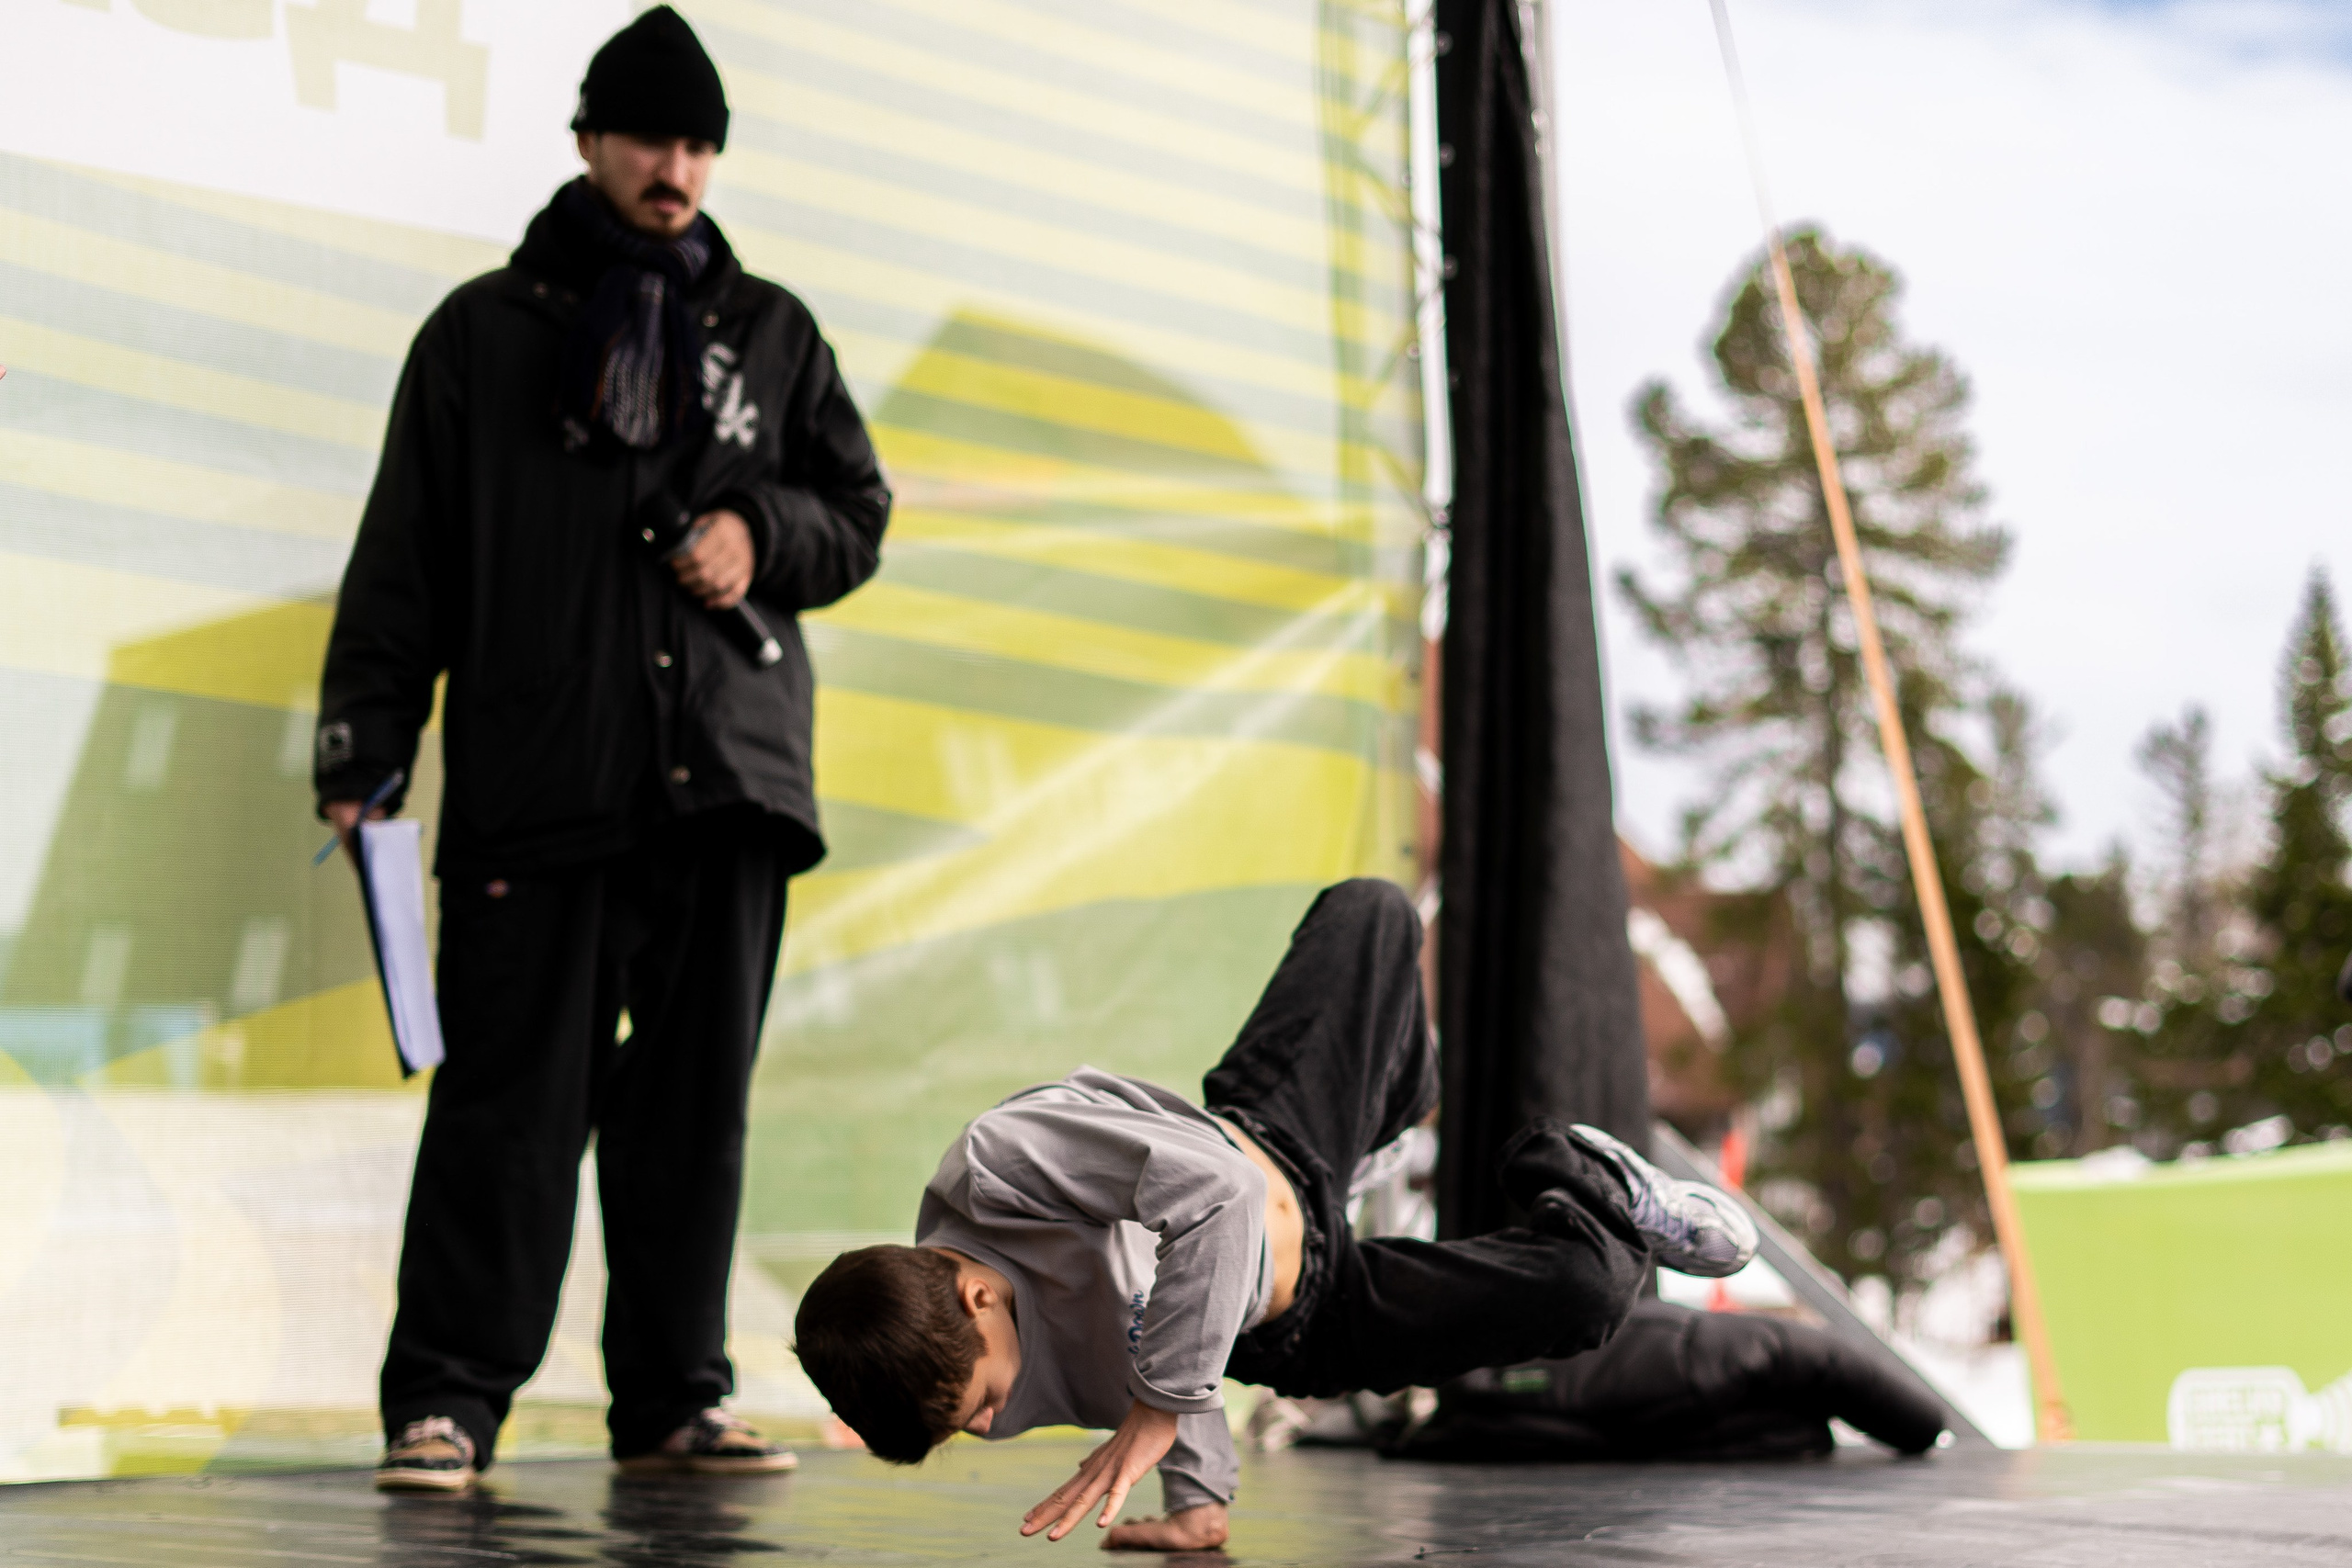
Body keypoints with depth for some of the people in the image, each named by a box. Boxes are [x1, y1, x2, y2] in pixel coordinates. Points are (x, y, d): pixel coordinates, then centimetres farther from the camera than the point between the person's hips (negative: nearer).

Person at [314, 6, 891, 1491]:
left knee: (695, 1101, 5)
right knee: (513, 1099, -6)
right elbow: (404, 560, 6)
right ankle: (447, 1398, 0)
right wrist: (364, 743, -3)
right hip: (537, 786, -3)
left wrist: (765, 534, -2)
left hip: (727, 780, 3)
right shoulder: (486, 332, 10)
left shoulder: (773, 333, 18)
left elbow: (858, 512, 21)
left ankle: (675, 1397, 12)